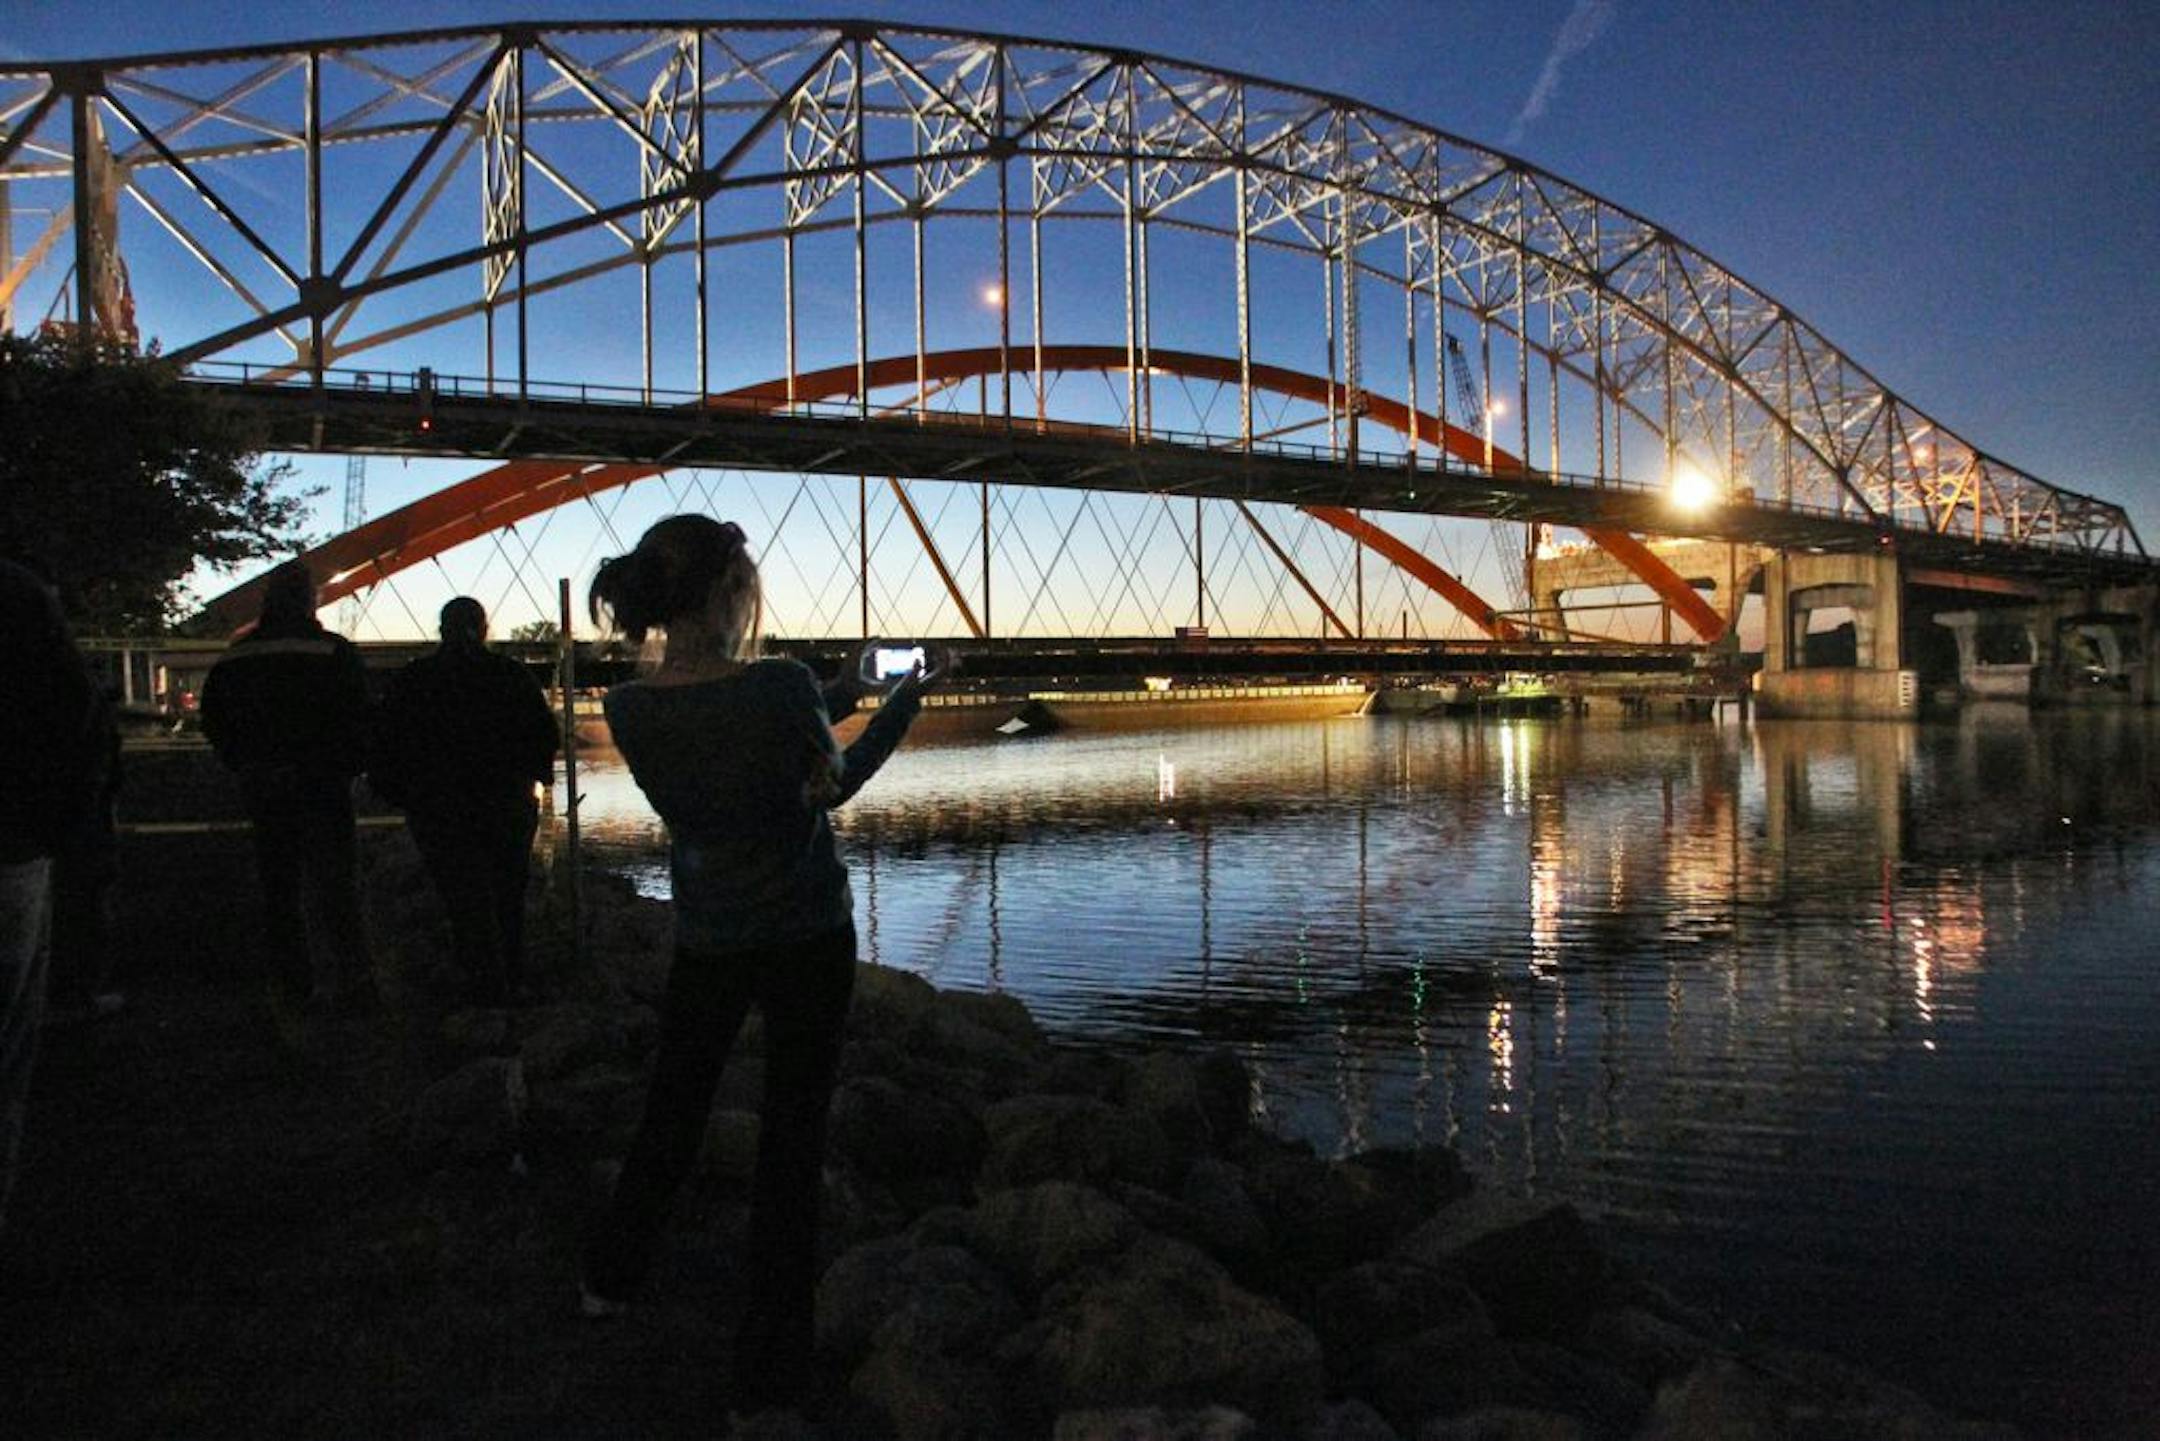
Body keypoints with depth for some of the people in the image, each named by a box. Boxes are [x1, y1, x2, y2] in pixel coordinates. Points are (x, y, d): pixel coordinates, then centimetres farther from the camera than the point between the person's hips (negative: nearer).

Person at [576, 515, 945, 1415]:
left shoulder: (629, 709, -9)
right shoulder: (782, 688, -21)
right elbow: (832, 785, -3)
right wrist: (905, 701, 10)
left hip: (706, 942, 4)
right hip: (808, 937, -4)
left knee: (672, 1111, 25)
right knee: (792, 1138, 7)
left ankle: (610, 1279, 47)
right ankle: (768, 1373, 17)